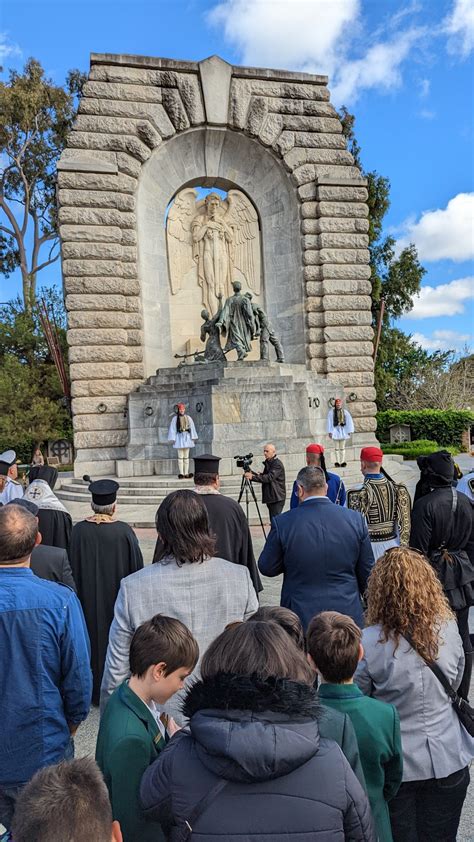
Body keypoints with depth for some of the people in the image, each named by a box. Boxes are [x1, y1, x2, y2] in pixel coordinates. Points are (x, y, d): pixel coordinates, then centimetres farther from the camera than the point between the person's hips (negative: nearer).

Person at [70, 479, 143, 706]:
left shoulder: (79, 530, -10)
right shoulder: (124, 531, -16)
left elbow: (74, 568, -2)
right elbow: (136, 566, -8)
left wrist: (81, 594, 10)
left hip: (89, 596, 2)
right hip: (118, 595, -2)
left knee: (93, 636, 15)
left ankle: (95, 692, 26)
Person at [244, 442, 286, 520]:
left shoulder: (277, 464, -13)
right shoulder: (268, 463, 16)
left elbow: (269, 477, -24)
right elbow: (263, 476, 20)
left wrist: (253, 477, -28)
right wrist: (252, 473, 4)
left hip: (277, 498, -9)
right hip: (270, 497, 9)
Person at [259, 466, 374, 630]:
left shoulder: (282, 523, -13)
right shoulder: (356, 519, -6)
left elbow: (266, 568, -2)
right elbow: (367, 571, 2)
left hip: (302, 617, -2)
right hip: (348, 613, 2)